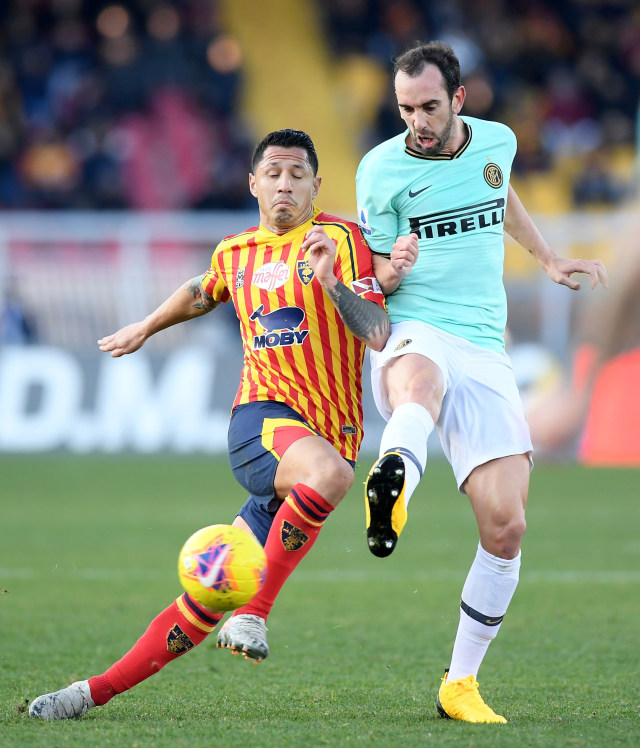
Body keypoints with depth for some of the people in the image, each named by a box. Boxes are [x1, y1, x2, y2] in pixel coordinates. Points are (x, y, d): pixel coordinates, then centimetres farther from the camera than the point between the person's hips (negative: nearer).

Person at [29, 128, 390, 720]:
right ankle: (255, 611, -19)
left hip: (330, 439, -2)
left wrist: (331, 282, -25)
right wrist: (146, 329, 47)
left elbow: (380, 335, -11)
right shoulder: (235, 253, 12)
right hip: (261, 419, 2)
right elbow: (202, 293, 36)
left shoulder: (341, 239, -1)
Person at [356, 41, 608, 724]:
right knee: (420, 379, -44)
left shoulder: (497, 141, 9)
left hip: (483, 353, 4)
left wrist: (548, 260, 36)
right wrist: (390, 271, -15)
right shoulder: (381, 168, 0)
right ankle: (390, 496, -79)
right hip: (410, 335, -4)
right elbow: (374, 280, 7)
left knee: (505, 526, -7)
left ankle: (460, 684, 9)